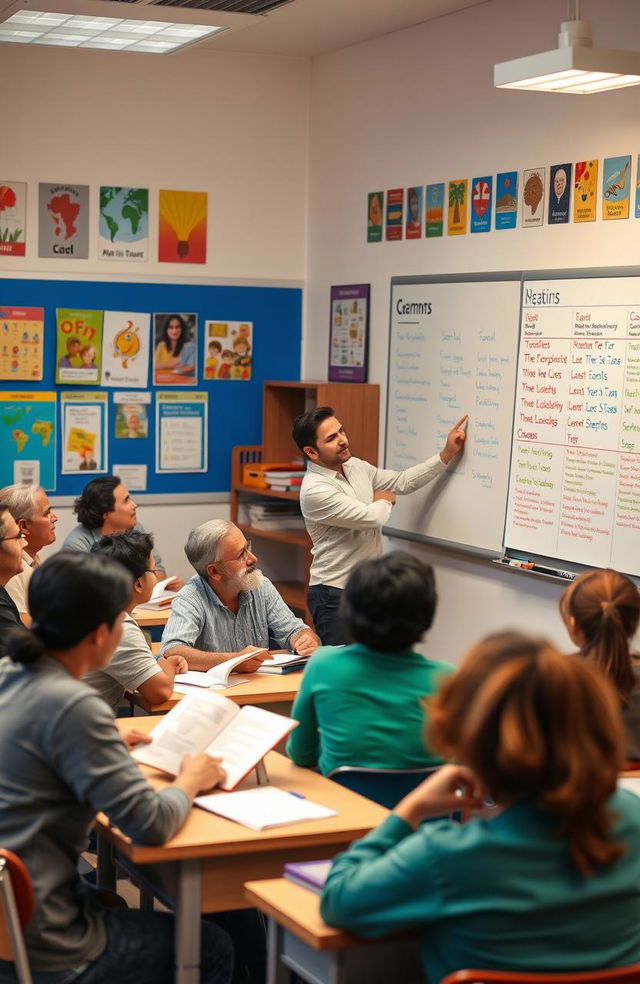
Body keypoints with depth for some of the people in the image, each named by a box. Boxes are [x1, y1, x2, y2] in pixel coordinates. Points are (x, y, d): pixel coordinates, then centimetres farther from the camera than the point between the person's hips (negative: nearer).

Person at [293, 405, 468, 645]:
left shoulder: (355, 467, 5)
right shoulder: (315, 490, -22)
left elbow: (403, 482, 14)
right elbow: (373, 517, -21)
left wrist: (448, 453, 8)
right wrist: (384, 500, 2)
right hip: (335, 596, -8)